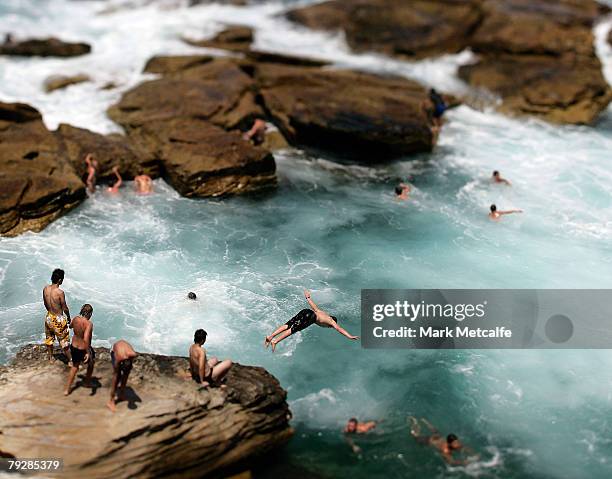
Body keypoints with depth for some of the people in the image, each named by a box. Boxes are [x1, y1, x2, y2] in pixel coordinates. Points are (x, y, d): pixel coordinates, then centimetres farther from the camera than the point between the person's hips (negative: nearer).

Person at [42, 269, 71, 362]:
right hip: (58, 319, -6)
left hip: (49, 317, 6)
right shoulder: (60, 292, -27)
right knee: (64, 341, 8)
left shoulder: (45, 289, -8)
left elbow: (45, 304, 7)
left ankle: (50, 358, 40)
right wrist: (68, 317, 2)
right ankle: (70, 360, 20)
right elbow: (65, 308, -16)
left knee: (49, 339, 24)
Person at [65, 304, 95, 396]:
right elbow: (86, 339, -38)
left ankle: (67, 389, 28)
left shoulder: (75, 319, -10)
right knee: (91, 363, 27)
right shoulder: (89, 323, -28)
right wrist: (88, 353, -32)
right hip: (84, 349, -5)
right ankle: (87, 382, 46)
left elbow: (70, 326, 15)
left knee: (75, 366, 27)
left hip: (74, 347, 5)